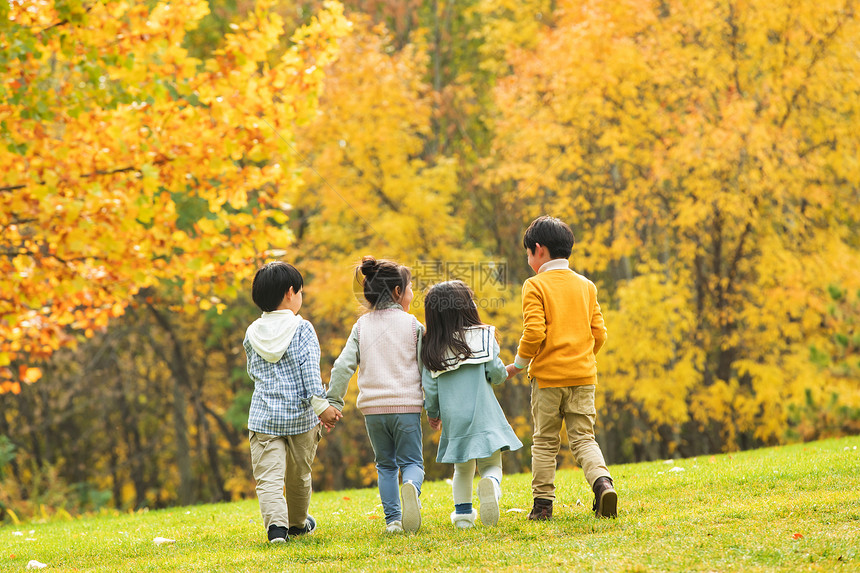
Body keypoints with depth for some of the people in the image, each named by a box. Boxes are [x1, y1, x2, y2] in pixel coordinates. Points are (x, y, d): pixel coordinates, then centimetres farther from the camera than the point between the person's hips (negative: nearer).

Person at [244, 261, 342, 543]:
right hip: (300, 414, -1)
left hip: (263, 417, 1)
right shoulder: (302, 329, -6)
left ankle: (276, 524, -26)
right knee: (299, 474, 19)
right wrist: (320, 403, -19)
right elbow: (310, 368, -16)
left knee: (268, 477, -6)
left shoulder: (252, 334, 5)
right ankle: (297, 523, 36)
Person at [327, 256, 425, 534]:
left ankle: (392, 519, 4)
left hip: (373, 407, 2)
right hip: (406, 405, -2)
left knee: (385, 464, 15)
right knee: (411, 461, 4)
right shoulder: (412, 325, 0)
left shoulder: (361, 326, 6)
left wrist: (333, 401, 4)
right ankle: (411, 488, -30)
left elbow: (343, 366, -1)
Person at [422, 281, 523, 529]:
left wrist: (433, 414, 21)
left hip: (453, 418, 2)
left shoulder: (431, 350, 2)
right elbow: (495, 371, -9)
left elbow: (430, 388, 4)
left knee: (462, 469, 19)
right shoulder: (483, 336, -3)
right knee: (491, 464, 4)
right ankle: (490, 483, -28)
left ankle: (463, 513, 8)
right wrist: (502, 374, 14)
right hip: (482, 414, -2)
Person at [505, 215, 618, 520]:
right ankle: (602, 482, -19)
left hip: (548, 375, -3)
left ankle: (543, 503, 7)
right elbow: (599, 332, 9)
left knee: (544, 442, 7)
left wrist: (519, 363, 0)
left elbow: (534, 332, -15)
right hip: (582, 375, 4)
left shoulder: (535, 286, -6)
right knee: (583, 438, 5)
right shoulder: (585, 286, 9)